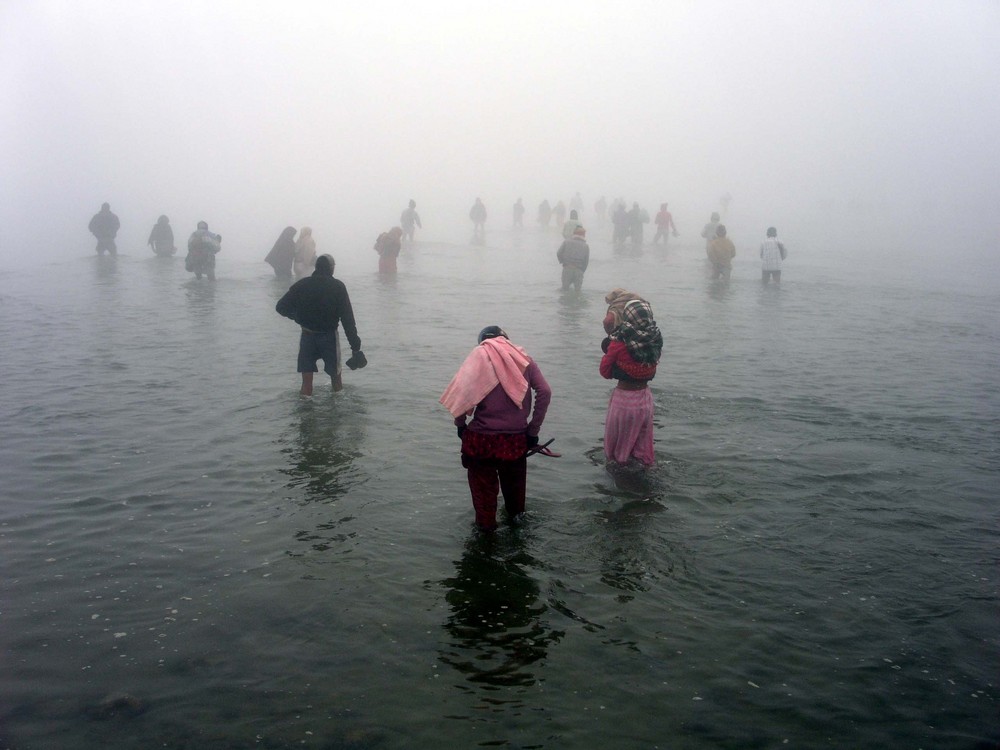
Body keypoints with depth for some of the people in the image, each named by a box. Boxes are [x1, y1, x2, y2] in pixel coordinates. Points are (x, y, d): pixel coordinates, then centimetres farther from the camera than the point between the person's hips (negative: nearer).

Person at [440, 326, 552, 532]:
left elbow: (462, 391, -14)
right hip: (516, 437, 3)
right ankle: (515, 515, 47)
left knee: (483, 482, 19)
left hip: (483, 437, -3)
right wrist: (533, 430, 1)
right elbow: (545, 392, -4)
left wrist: (460, 423, 0)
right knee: (514, 480, 28)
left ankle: (486, 523, 31)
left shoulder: (480, 354, -2)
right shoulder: (522, 357, 6)